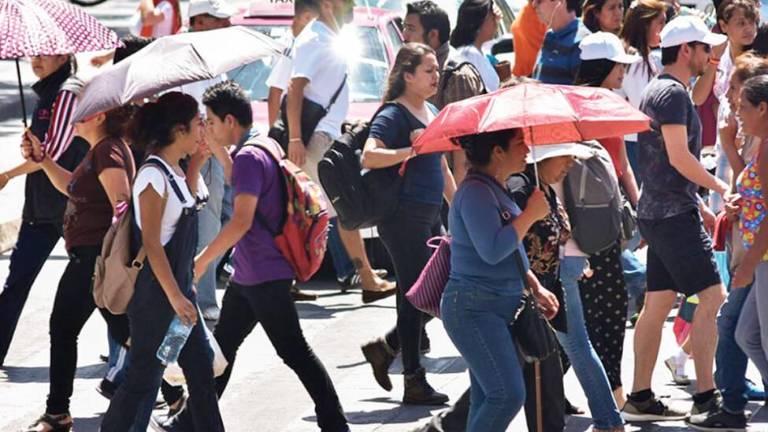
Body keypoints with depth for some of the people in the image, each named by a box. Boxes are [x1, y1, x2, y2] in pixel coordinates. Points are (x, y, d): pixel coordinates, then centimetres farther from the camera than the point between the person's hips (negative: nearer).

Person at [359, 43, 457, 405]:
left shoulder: (433, 113, 16)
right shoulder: (394, 115, -11)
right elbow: (369, 157, -25)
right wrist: (411, 150, -32)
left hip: (430, 216, 9)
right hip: (403, 216, -9)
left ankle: (385, 348, 26)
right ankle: (414, 382, 1)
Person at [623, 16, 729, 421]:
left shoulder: (658, 90, 19)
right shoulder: (673, 92, -13)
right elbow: (679, 157, -20)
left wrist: (699, 205, 23)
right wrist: (720, 186, -9)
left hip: (658, 211, 10)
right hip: (674, 215, -10)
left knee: (658, 303, 10)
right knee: (712, 296, -11)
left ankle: (640, 398, 11)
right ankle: (705, 396, -14)